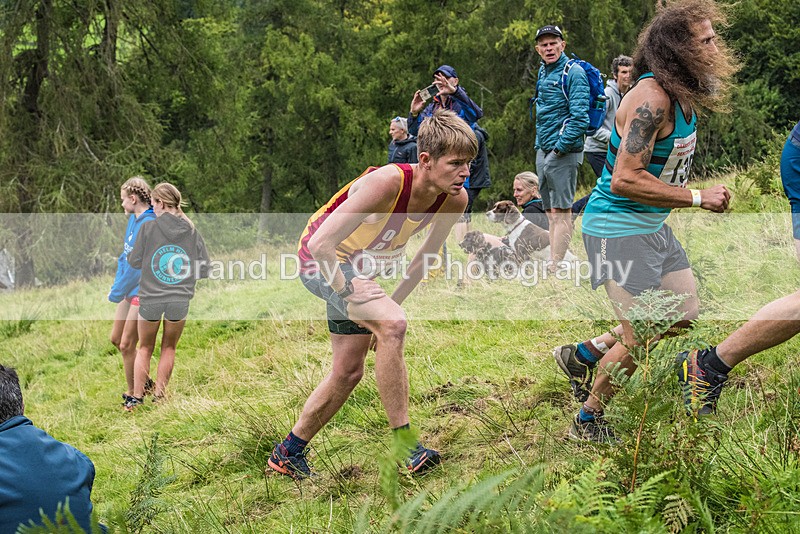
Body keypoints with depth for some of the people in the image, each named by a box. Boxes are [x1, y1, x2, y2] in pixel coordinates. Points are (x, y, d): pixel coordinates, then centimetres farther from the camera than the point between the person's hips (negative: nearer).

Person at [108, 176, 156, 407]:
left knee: (127, 345, -2)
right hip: (130, 289, 9)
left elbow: (137, 265, -23)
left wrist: (117, 292, -14)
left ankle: (133, 394, 14)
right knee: (116, 338, 15)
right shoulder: (133, 219, 7)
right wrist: (117, 286, 4)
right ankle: (143, 382, 30)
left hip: (143, 292, -9)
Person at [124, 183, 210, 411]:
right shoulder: (192, 231, -2)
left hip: (150, 298, -1)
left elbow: (134, 261, -2)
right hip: (180, 300, 1)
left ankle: (137, 397, 16)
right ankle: (159, 396, 19)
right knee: (169, 348, 19)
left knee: (145, 348, 16)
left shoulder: (149, 228, -9)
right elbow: (204, 269, 0)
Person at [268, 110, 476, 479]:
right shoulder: (387, 183, -35)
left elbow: (427, 254, 3)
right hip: (321, 260, -8)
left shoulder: (455, 200, -16)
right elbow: (320, 243, -33)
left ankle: (288, 453, 28)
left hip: (358, 267, 8)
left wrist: (394, 300, 2)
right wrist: (348, 292, -28)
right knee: (393, 325, -29)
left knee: (348, 372, 11)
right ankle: (403, 442, -21)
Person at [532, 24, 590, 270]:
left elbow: (580, 116, -19)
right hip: (543, 150, 9)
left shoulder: (573, 72, -11)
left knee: (561, 211, -9)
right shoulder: (543, 71, 15)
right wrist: (540, 145, 17)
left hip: (563, 151, -9)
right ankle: (552, 265, 16)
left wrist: (561, 146, -18)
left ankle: (555, 268, -11)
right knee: (551, 212, 11)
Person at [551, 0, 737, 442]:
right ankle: (588, 423, 16)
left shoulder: (684, 93, 6)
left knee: (684, 313, 17)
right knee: (641, 343, -5)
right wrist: (698, 198, -25)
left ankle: (583, 355, 26)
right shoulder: (650, 100, -25)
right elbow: (625, 179, -30)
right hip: (617, 228, -10)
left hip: (653, 226, 10)